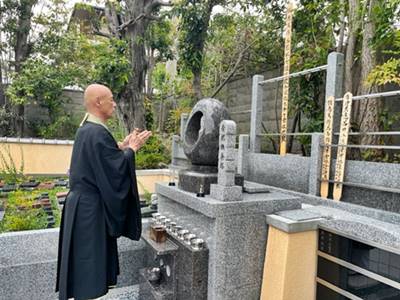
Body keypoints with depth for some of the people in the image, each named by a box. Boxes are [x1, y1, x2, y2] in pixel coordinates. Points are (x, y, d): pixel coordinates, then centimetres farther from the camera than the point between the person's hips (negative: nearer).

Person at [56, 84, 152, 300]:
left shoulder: (85, 129, 9)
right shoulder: (98, 133, -21)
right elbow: (116, 169, -21)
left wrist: (122, 146, 11)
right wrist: (131, 149, -8)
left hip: (81, 202, 10)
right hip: (91, 207, -10)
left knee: (85, 256, 20)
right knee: (90, 256, 4)